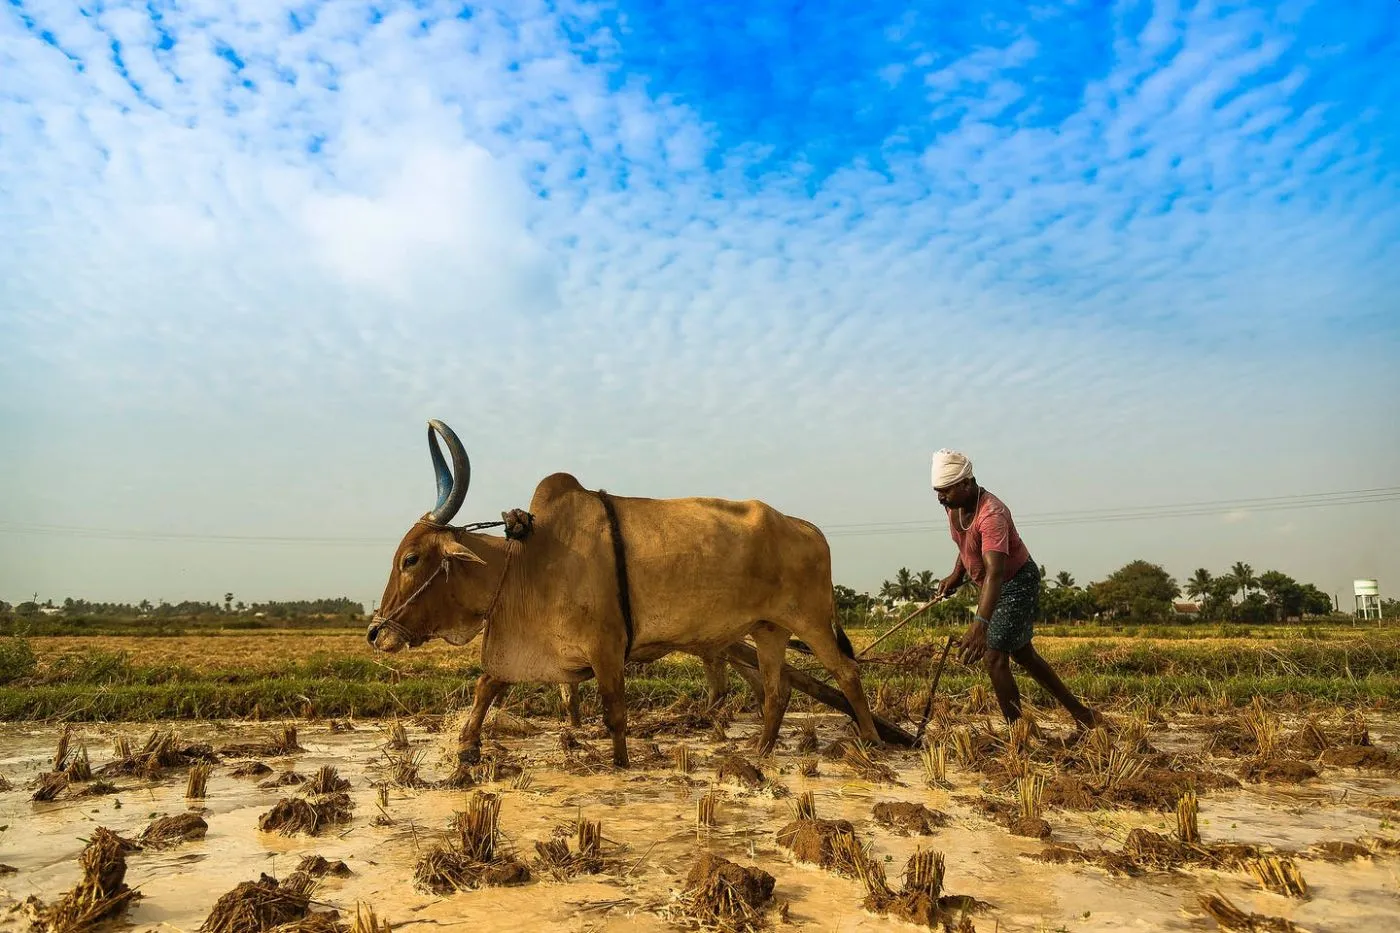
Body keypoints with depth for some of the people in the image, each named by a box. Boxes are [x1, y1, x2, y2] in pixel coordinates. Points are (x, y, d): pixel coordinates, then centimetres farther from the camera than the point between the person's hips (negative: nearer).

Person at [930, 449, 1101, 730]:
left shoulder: (991, 514, -33)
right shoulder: (954, 505, -6)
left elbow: (995, 572, -45)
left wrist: (981, 623, -55)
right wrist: (956, 575, 0)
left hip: (1017, 582, -9)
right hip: (992, 585, 9)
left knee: (994, 658, -12)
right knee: (1022, 654, 17)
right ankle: (1080, 712, 31)